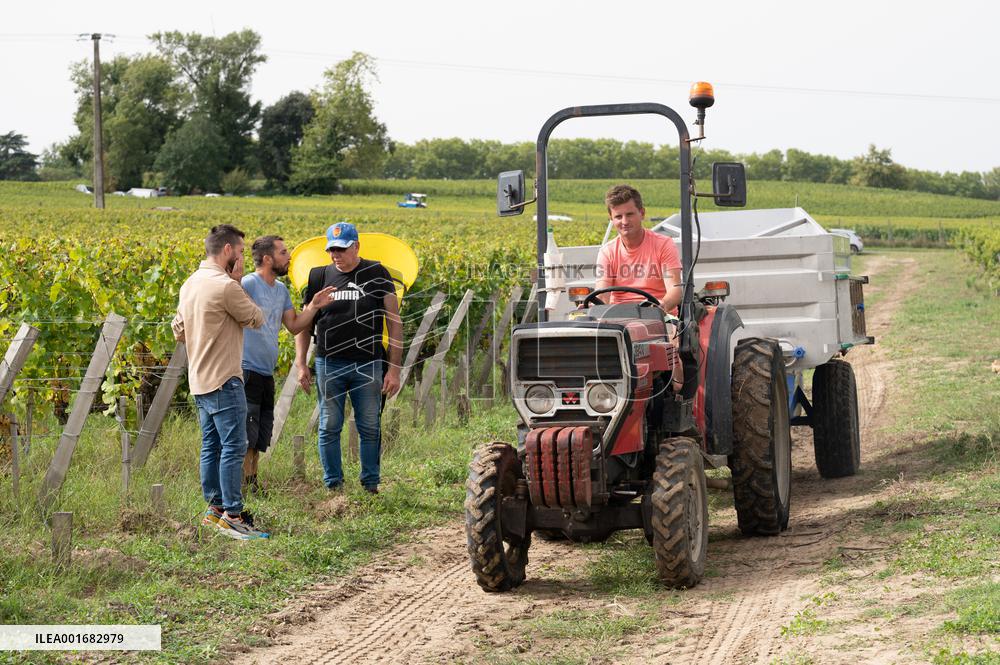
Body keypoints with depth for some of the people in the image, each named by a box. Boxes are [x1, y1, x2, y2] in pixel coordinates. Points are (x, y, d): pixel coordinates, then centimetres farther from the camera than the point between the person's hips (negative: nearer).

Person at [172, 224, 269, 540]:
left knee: (211, 445, 14)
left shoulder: (189, 284, 10)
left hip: (199, 380, 9)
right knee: (233, 447, -6)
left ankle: (214, 507, 20)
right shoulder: (225, 286, -18)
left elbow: (178, 331, 18)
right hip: (224, 380, -9)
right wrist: (238, 283, -3)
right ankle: (232, 515, -5)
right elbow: (257, 319, -8)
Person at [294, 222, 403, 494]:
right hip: (329, 364, 1)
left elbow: (394, 322, 0)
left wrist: (394, 369, -6)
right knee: (329, 428, 5)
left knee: (370, 429, 4)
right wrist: (301, 364, 3)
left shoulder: (377, 274, 0)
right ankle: (333, 486, 15)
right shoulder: (319, 276, 5)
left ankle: (371, 486, 15)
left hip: (367, 365, -1)